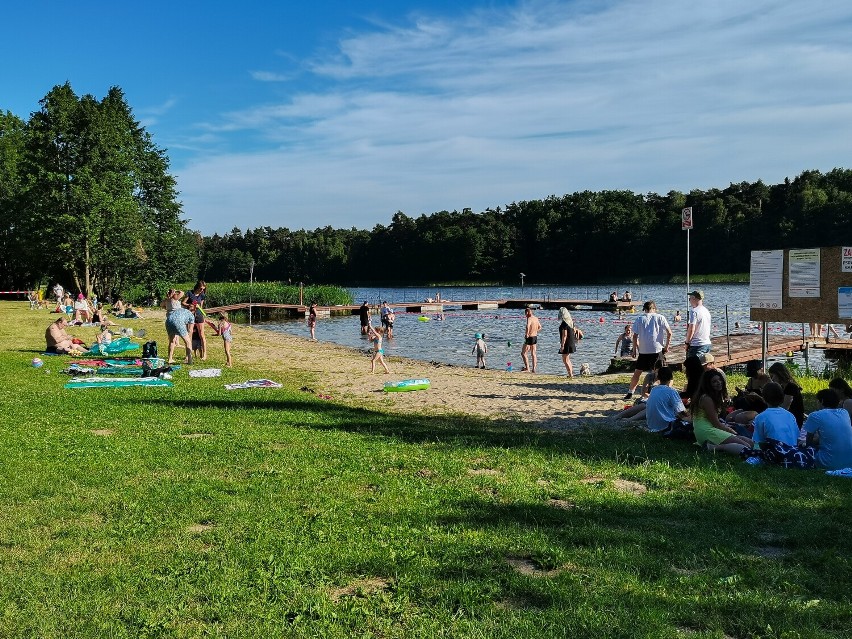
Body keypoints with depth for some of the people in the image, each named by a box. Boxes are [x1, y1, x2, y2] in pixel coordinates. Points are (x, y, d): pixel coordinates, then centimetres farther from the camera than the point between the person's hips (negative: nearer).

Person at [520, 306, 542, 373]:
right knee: (533, 354, 13)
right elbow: (540, 327, 23)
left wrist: (526, 334, -27)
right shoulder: (536, 318, 7)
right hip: (535, 337, 8)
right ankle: (534, 369, 14)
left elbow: (528, 327, -40)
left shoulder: (529, 319, -19)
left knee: (523, 353, 3)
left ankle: (527, 368, -2)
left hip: (530, 338, -8)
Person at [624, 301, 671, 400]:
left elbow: (635, 336, -1)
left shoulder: (639, 319, 5)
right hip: (657, 350, 0)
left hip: (643, 350, 0)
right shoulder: (660, 318, 5)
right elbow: (669, 333, -1)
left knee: (637, 373, 9)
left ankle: (630, 392, 12)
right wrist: (666, 346, 7)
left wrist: (634, 350, 8)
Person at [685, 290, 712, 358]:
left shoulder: (694, 311, -14)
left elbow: (691, 329, -19)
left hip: (697, 345, -8)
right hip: (708, 343, 9)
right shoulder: (706, 311, 13)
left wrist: (687, 343, -10)